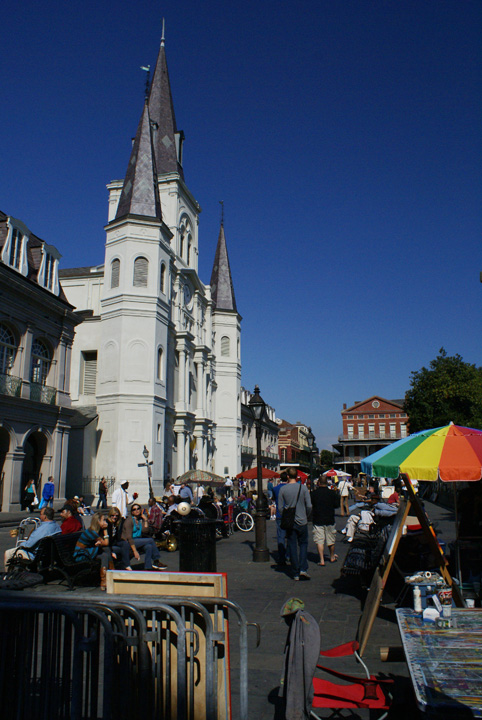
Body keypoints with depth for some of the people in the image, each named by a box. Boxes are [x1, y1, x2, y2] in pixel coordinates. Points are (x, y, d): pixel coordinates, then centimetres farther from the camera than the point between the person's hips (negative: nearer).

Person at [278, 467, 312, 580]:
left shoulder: (283, 489, -4)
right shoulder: (303, 487, -6)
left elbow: (280, 507, -1)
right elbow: (309, 506, -6)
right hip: (302, 521, -1)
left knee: (292, 547, 7)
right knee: (303, 544, 14)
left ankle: (295, 573, 11)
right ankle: (303, 568, -1)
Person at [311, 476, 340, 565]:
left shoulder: (314, 493, -9)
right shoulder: (332, 493, -6)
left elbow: (310, 504, 1)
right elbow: (337, 505, 2)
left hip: (317, 520, -2)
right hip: (330, 520, 2)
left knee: (319, 541, 0)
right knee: (331, 540, 17)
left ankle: (322, 560, -6)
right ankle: (332, 557, 33)